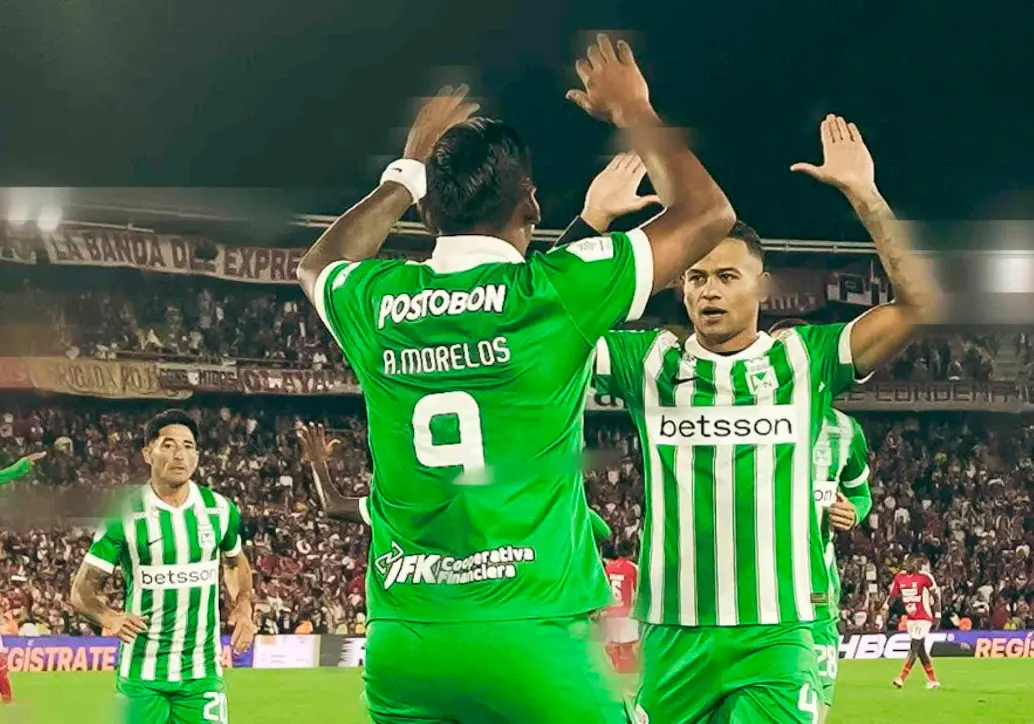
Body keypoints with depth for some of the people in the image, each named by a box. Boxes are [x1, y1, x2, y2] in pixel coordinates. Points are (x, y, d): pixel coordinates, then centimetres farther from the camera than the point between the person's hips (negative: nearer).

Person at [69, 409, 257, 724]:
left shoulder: (220, 509, 3)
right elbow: (83, 588, -2)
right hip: (141, 672, -2)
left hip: (202, 673, 2)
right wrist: (108, 617, -21)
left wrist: (243, 608, 6)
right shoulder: (124, 515, -6)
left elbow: (235, 563, 24)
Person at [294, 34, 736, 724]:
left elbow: (319, 265, 34)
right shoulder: (555, 292, -5)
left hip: (401, 641, 4)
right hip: (527, 635, -4)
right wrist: (636, 115, 20)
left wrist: (406, 173, 39)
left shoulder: (377, 303, 6)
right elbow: (708, 213, 7)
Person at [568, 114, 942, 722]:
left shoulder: (804, 359, 2)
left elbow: (921, 302, -6)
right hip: (673, 639, 2)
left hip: (778, 635, -2)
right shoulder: (649, 363, 6)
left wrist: (864, 195, -11)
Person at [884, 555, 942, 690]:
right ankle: (933, 680, 20)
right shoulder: (900, 577, 2)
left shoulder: (924, 577, -13)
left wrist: (937, 614, -6)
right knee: (920, 649, 10)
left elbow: (936, 595, -5)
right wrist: (886, 607, 2)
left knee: (914, 647, -12)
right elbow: (893, 594, 13)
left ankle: (902, 678, -17)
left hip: (923, 617, -6)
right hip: (910, 618, 6)